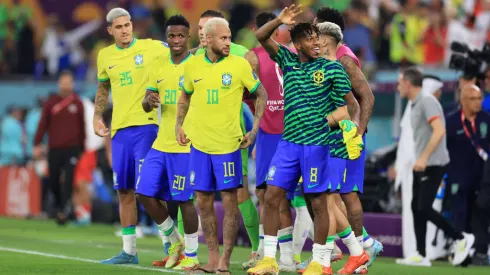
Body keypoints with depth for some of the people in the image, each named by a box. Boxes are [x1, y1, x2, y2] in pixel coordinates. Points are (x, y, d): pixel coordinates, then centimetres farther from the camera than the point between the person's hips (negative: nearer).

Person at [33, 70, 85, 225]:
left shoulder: (77, 104, 5)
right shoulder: (51, 102, 4)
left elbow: (82, 127, 11)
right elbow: (43, 124, 3)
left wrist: (82, 147, 12)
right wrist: (37, 144, -5)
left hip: (72, 149, -1)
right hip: (54, 149, 1)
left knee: (68, 182, -12)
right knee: (53, 182, 5)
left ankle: (64, 210, -10)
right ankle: (59, 205, 28)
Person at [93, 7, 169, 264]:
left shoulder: (152, 48, -3)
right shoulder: (105, 56, 12)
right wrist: (97, 117, 13)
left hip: (145, 125, -5)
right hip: (119, 128, 5)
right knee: (124, 190, 8)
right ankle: (129, 251, 15)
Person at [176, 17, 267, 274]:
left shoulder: (239, 65, -6)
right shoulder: (193, 66, 3)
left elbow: (261, 94, 2)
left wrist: (254, 130, -3)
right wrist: (179, 124, 10)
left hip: (228, 144, -4)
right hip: (199, 144, 4)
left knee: (229, 201, -3)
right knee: (203, 202, 7)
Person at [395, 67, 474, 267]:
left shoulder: (427, 101, -15)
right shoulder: (415, 106, 15)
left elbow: (439, 131, -25)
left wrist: (424, 158, -29)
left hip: (433, 165, -10)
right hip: (421, 166, 10)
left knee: (424, 209, -13)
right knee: (416, 208, 6)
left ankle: (461, 239, 0)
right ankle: (420, 256, 7)